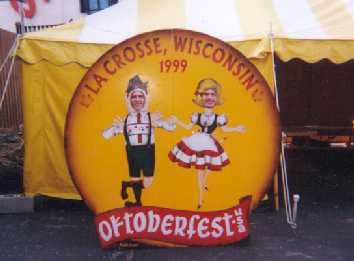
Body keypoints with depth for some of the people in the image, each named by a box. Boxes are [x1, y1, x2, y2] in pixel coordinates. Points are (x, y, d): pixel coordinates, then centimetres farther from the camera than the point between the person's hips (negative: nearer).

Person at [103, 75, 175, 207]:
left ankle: (126, 184, 25)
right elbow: (105, 135, 2)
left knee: (147, 183, 1)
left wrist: (159, 123, -26)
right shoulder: (125, 120, 2)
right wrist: (117, 128, -18)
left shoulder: (152, 117, 0)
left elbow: (171, 127, -6)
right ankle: (137, 202, 36)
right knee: (136, 181, 12)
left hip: (147, 151, 0)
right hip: (133, 152, 1)